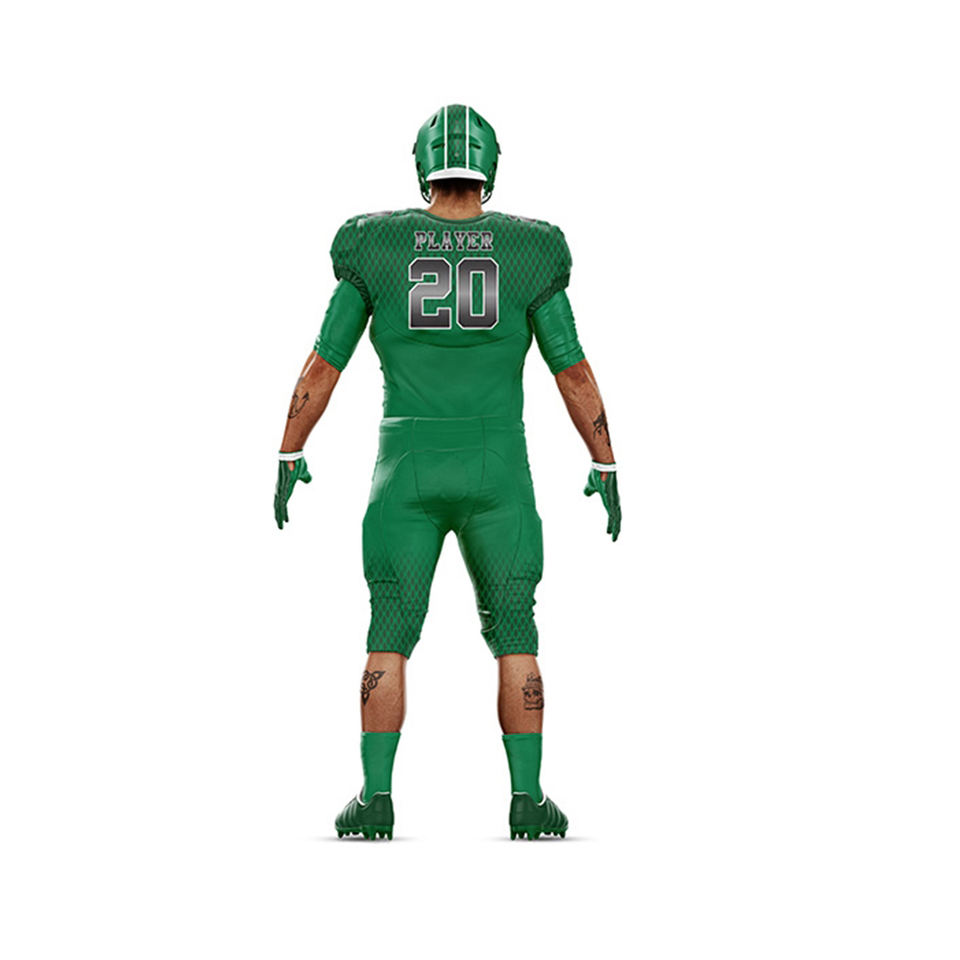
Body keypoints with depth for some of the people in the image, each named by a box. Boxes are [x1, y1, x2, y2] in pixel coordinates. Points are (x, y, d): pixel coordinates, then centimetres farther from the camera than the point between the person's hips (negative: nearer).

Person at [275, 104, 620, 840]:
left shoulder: (376, 249, -1)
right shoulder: (528, 253, -1)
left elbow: (322, 366, 2)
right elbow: (574, 372, 1)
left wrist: (289, 458, 12)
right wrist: (606, 467, 10)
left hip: (408, 471, 0)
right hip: (497, 472, 0)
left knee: (390, 640, 8)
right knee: (514, 638, 9)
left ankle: (376, 796, 0)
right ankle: (528, 798, 3)